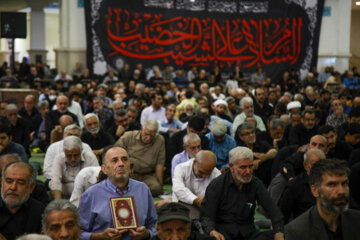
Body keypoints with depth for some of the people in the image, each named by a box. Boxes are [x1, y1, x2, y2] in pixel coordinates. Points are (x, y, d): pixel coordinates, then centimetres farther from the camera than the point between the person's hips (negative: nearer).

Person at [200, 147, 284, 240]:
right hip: (223, 230, -4)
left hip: (247, 232, 4)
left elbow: (273, 210, -1)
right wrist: (212, 231, -29)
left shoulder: (256, 184, 4)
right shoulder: (216, 185, -5)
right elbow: (206, 216, -6)